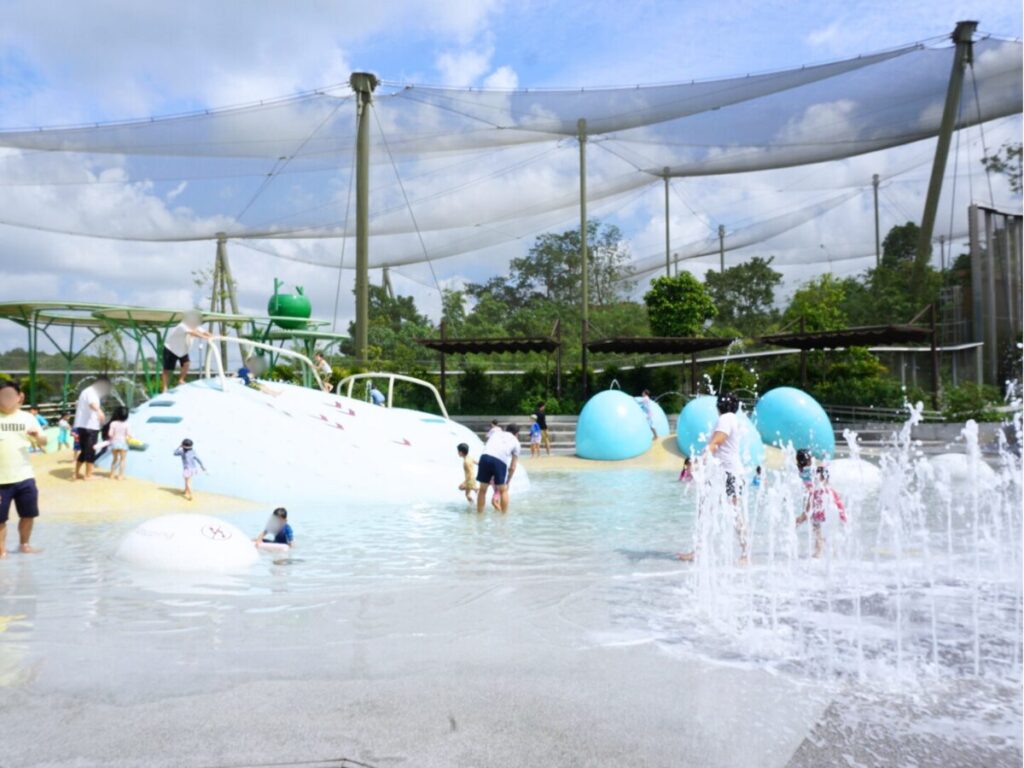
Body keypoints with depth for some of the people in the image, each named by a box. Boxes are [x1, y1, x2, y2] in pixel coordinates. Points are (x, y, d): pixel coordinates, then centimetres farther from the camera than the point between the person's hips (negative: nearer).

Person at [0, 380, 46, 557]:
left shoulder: (27, 418, 4)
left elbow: (43, 443, 2)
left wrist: (37, 436, -21)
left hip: (25, 476, 2)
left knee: (28, 514, 10)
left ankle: (24, 544, 27)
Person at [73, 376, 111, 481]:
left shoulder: (87, 391, 21)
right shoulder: (91, 392, -12)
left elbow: (77, 405, 39)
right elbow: (92, 403, -37)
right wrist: (99, 410, -56)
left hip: (83, 426, 10)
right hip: (89, 426, -10)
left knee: (84, 451, 17)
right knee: (90, 451, -2)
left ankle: (76, 474, 23)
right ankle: (88, 475, 3)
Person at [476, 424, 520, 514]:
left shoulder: (497, 433, 33)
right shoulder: (515, 442, 26)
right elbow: (512, 467, 23)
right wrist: (507, 482, 34)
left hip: (485, 457, 2)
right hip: (500, 461, -2)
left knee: (482, 489, 16)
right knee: (503, 490, 16)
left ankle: (479, 513, 22)